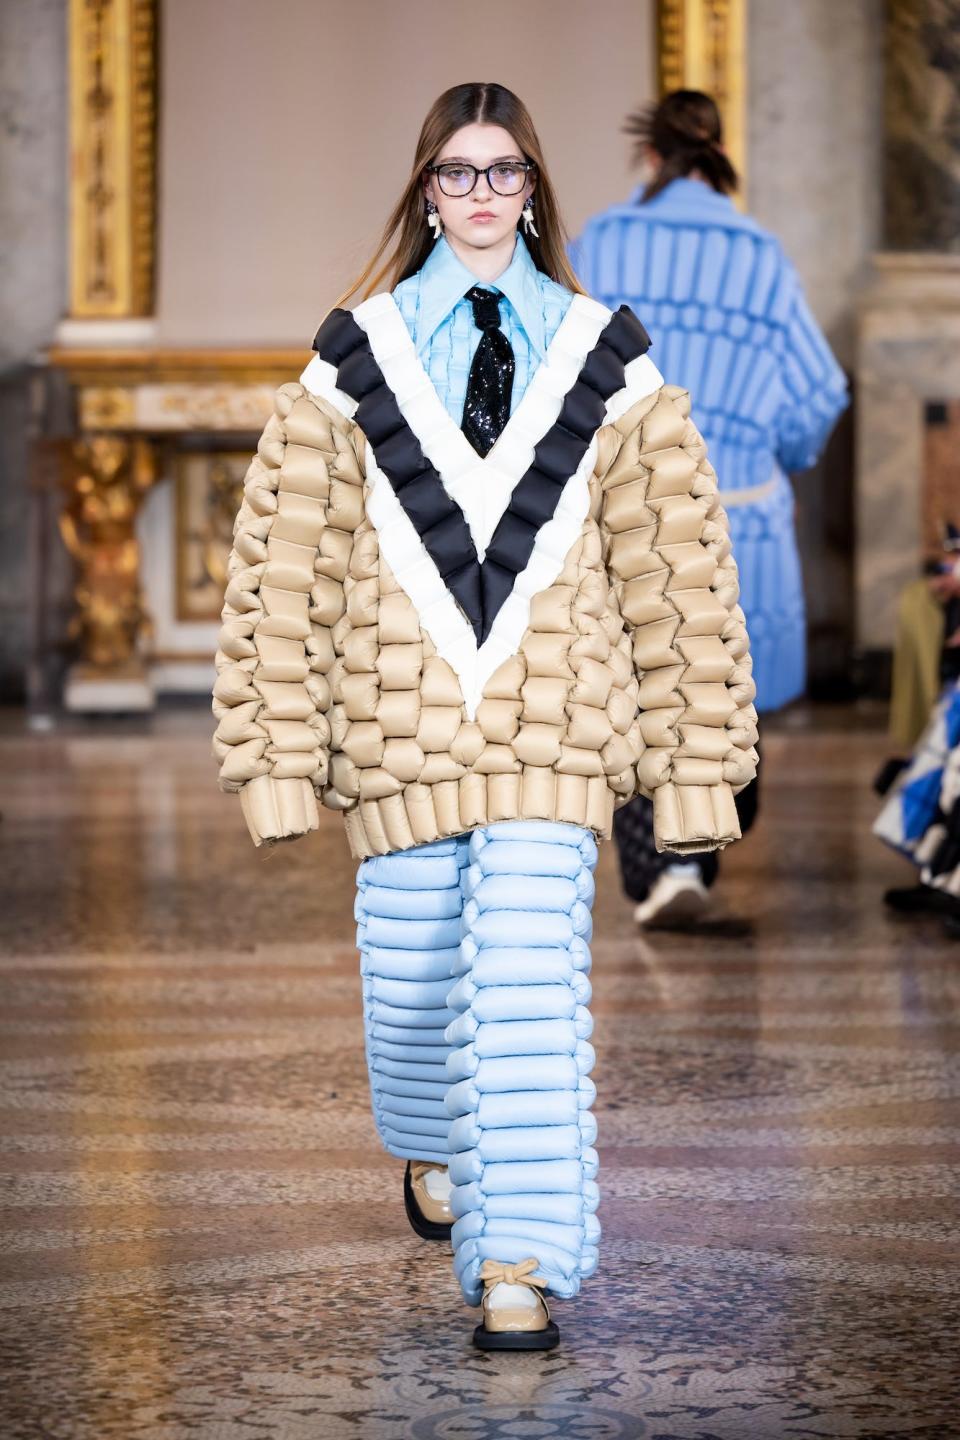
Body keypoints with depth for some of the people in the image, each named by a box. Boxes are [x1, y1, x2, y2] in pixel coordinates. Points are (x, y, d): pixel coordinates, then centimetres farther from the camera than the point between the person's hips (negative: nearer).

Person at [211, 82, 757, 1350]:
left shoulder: (604, 357, 6)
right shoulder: (357, 354, 5)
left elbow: (678, 557, 5)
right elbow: (281, 560, 3)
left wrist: (694, 758, 1)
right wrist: (278, 752, -3)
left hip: (551, 723, -1)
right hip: (398, 716, 1)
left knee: (528, 988, -12)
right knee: (410, 985, 10)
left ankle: (521, 1263, -7)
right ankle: (432, 1148, 42)